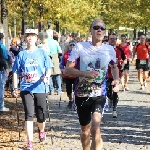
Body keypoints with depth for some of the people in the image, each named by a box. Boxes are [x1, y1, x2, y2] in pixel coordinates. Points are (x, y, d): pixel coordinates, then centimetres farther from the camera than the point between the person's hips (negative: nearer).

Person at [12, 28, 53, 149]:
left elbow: (49, 69, 2)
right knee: (29, 115, -9)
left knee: (41, 115, 9)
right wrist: (15, 88, 2)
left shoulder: (42, 53, 3)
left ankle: (41, 131, 41)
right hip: (26, 88, 0)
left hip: (40, 88, 0)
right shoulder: (21, 55, 5)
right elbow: (16, 72, 8)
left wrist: (46, 76, -20)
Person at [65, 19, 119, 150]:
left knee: (95, 128, -23)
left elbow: (114, 67, 21)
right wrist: (85, 73, -23)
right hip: (82, 94, 1)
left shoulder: (110, 50, 1)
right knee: (85, 131, 15)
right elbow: (68, 70, -7)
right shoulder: (80, 47, -6)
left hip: (99, 95, -1)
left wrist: (116, 80, 0)